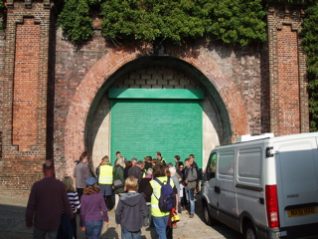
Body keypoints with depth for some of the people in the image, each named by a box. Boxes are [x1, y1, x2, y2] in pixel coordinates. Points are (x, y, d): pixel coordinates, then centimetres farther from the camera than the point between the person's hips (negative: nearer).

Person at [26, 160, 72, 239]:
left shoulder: (36, 185, -10)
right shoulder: (60, 185, -10)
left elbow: (30, 206, -8)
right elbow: (66, 204, -7)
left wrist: (28, 221, 6)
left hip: (40, 223, 0)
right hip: (55, 224, 0)